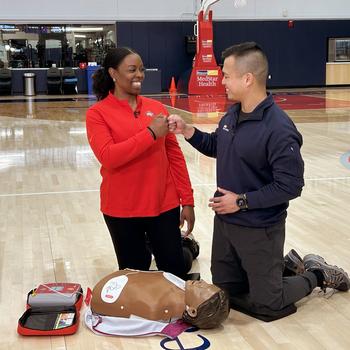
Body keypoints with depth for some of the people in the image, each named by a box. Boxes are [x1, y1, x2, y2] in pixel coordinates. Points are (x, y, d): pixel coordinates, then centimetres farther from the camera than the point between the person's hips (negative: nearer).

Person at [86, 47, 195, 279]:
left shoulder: (157, 108, 4)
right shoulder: (98, 113, -6)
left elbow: (175, 156, 6)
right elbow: (108, 157, -19)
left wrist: (187, 200, 3)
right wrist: (150, 133, -20)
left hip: (164, 205, 3)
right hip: (122, 210, -2)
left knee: (175, 271, 8)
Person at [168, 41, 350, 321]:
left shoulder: (278, 129, -25)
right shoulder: (233, 114, 0)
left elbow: (291, 186, -24)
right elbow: (216, 146, 17)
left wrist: (242, 201, -20)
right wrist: (187, 130, 1)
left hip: (259, 230, -8)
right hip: (225, 222, 8)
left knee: (266, 305, 6)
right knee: (225, 293, 20)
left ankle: (317, 274, 28)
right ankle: (284, 266, 35)